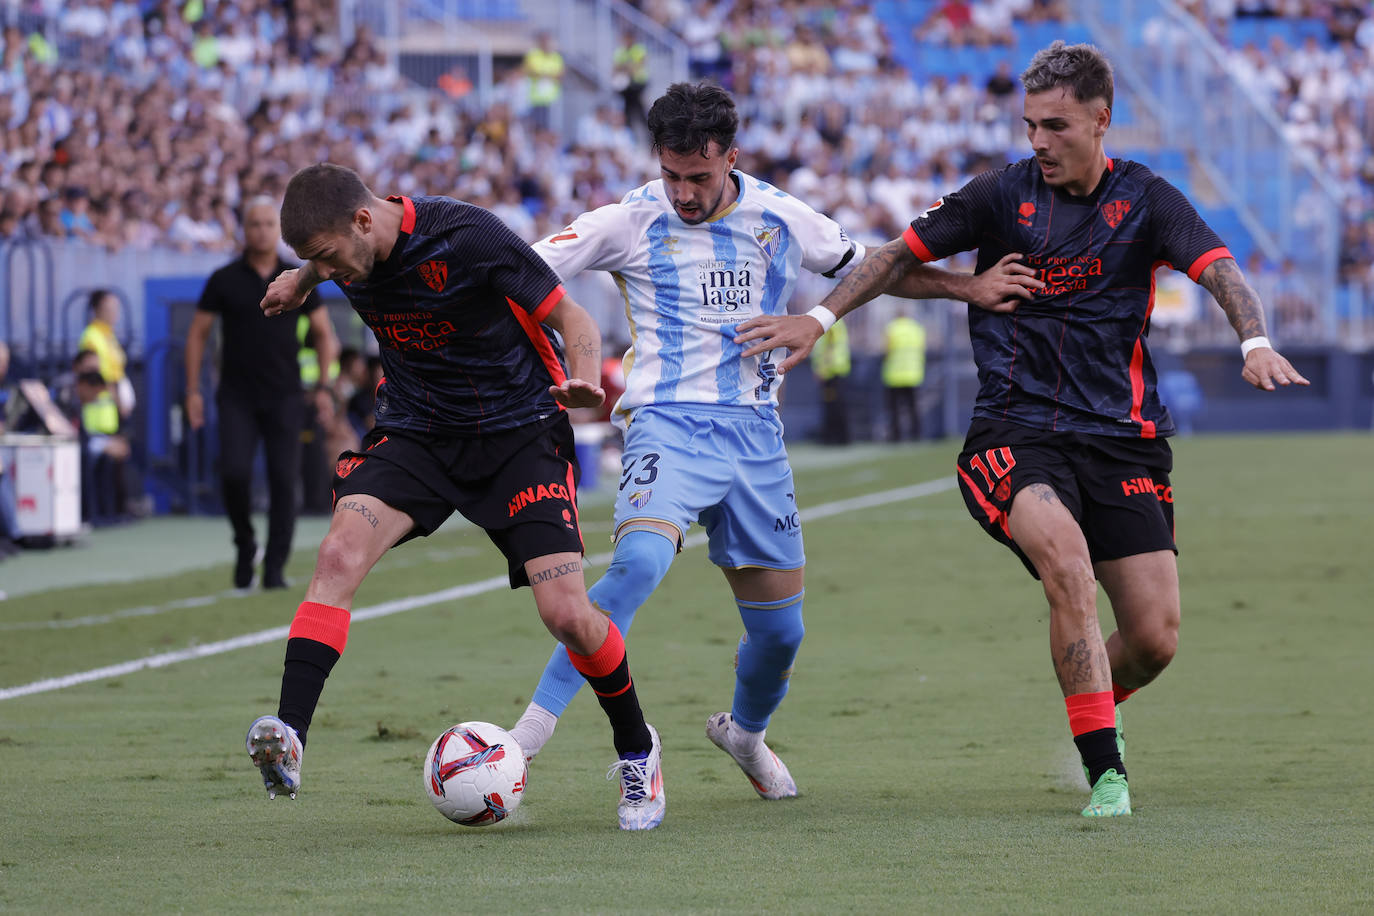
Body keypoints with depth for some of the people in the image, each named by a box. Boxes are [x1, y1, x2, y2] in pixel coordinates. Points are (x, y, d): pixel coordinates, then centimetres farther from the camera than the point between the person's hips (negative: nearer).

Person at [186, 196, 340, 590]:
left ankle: (275, 567, 3)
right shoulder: (224, 280, 1)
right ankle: (244, 546, 9)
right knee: (234, 473, -16)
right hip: (237, 398, -1)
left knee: (284, 480, -5)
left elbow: (323, 333, 12)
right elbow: (198, 333, 6)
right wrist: (193, 390, 0)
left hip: (285, 397, 1)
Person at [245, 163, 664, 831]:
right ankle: (287, 739, -30)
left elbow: (571, 317, -16)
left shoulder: (468, 236, -24)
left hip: (519, 431, -4)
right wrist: (303, 279, 19)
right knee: (339, 552, -23)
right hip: (415, 429, 4)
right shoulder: (350, 246, -7)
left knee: (566, 613, -13)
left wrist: (583, 380, -33)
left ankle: (636, 750, 14)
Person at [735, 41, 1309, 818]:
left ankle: (1097, 705, 33)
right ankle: (1105, 769, -25)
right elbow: (902, 256, 13)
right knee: (1067, 560, -32)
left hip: (1123, 440, 1)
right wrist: (819, 319, 4)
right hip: (1016, 431, -1)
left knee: (1155, 639, -5)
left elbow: (1221, 271, -13)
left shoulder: (1144, 200, 1)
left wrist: (1255, 342, -32)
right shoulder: (1004, 195, 4)